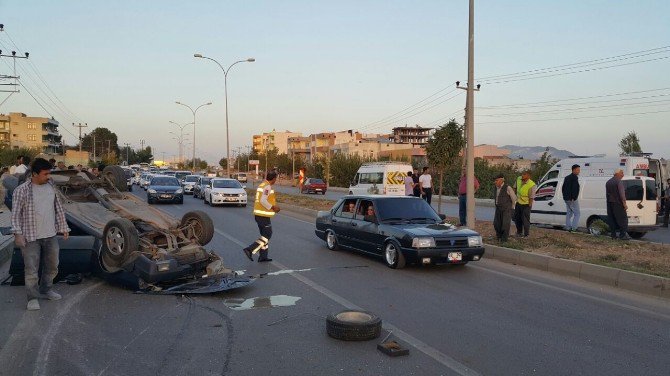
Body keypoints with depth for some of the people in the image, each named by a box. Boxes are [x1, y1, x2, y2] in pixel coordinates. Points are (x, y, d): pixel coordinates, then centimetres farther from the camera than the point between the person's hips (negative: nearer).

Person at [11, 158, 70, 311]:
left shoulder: (51, 186, 5)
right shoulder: (22, 190, -10)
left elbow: (58, 208, 11)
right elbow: (16, 213, -9)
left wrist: (63, 228, 10)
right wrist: (18, 233, -17)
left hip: (51, 235, 5)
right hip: (31, 237, -5)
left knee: (52, 266, 16)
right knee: (32, 269, 1)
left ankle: (46, 290, 35)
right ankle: (33, 298, 14)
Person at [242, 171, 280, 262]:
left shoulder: (262, 185, 14)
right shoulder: (268, 187, -16)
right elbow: (263, 201, -26)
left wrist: (274, 206, 16)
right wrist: (273, 207, -15)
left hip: (258, 214, 10)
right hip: (264, 215, -10)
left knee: (264, 235, 15)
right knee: (267, 236, -3)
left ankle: (263, 256, 17)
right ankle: (250, 250, -10)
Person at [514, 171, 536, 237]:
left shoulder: (532, 185, -25)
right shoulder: (518, 179, -6)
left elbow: (531, 197, -21)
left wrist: (529, 206, -18)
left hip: (526, 204, -7)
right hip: (518, 203, 7)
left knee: (525, 220, -1)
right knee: (517, 218, 17)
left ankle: (526, 235, 13)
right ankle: (519, 232, 36)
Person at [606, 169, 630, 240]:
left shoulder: (608, 182, 12)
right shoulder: (618, 181, -12)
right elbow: (622, 193, -17)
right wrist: (624, 203, -16)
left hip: (609, 203, 7)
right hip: (617, 203, -7)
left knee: (612, 219, 8)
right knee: (622, 219, -2)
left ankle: (613, 235, 8)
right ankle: (623, 234, -6)